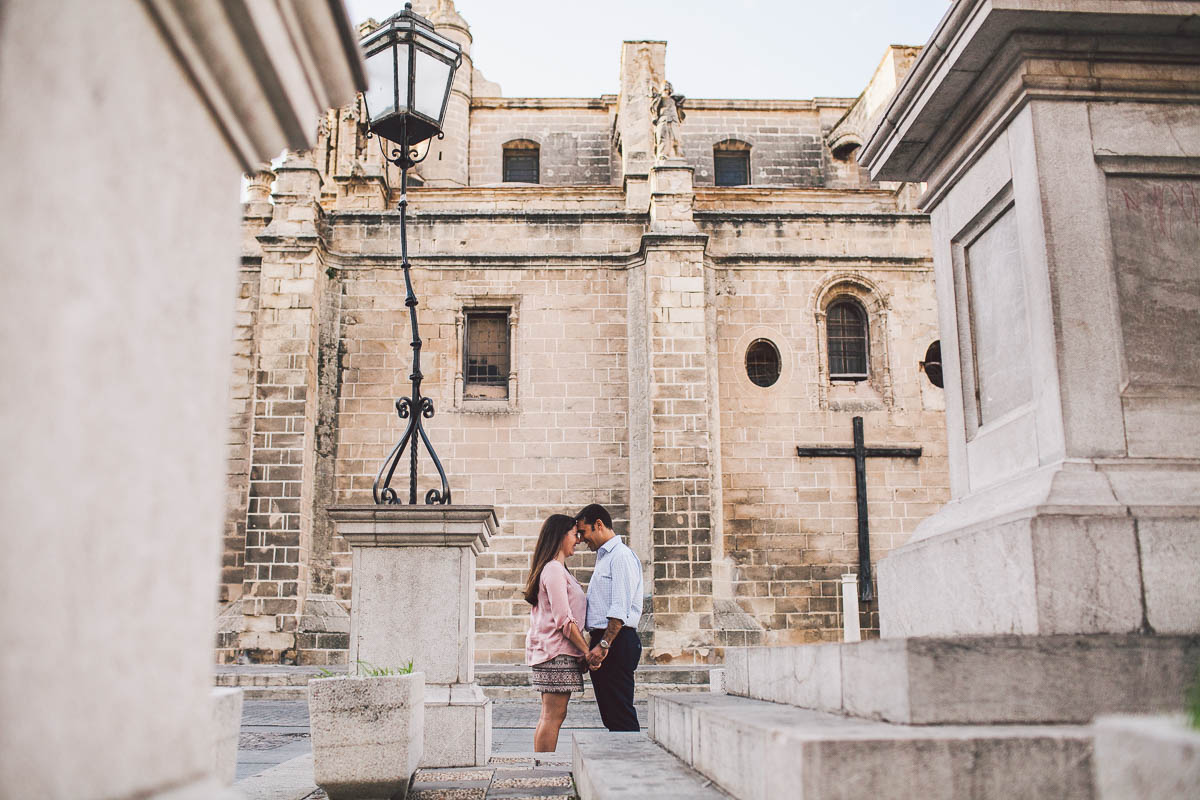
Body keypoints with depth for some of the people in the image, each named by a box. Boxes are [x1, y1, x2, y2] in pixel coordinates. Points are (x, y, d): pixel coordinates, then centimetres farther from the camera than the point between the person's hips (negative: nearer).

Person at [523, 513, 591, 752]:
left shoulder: (557, 569, 20)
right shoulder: (554, 570, -11)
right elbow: (564, 620, -17)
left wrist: (583, 651, 16)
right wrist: (587, 651, -13)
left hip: (548, 650, 10)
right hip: (557, 651, -10)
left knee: (550, 715, 9)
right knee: (554, 715, -9)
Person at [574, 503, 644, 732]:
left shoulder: (621, 556, -10)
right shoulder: (604, 557, 22)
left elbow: (620, 609, -19)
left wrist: (603, 645, -24)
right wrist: (595, 644, 18)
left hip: (616, 642, -10)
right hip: (603, 642, 10)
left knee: (621, 715, -10)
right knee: (610, 714, 10)